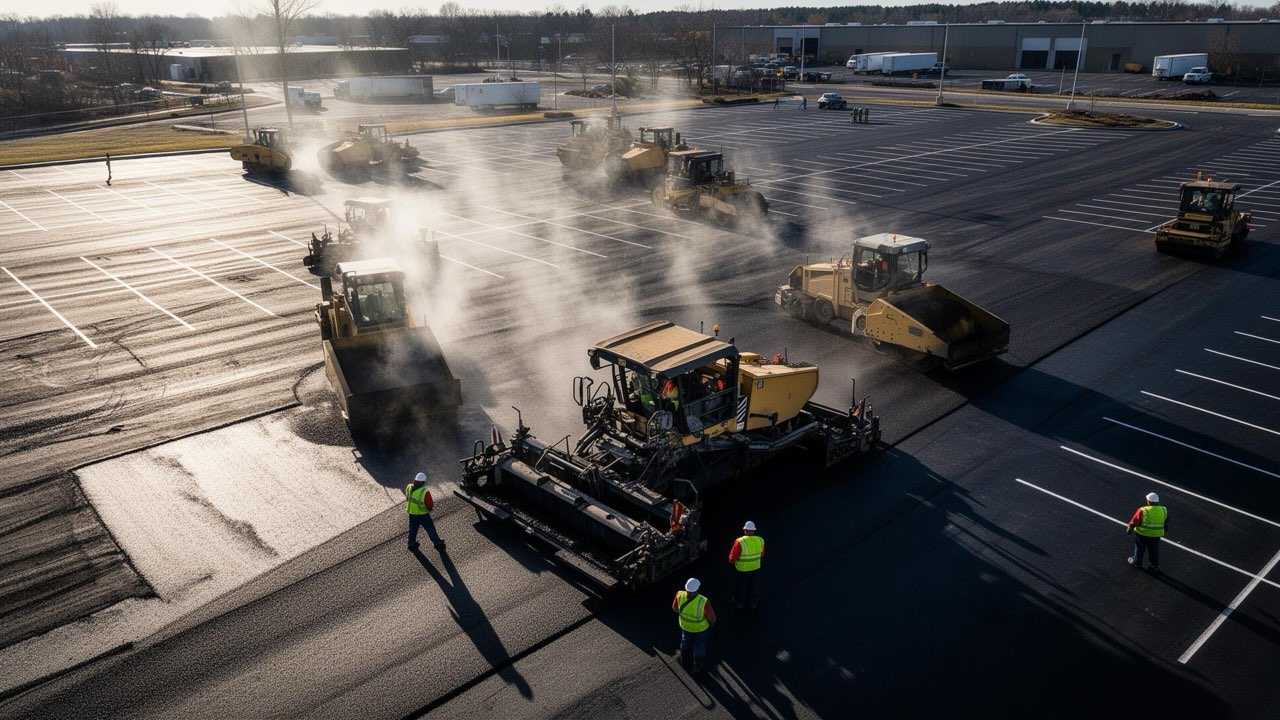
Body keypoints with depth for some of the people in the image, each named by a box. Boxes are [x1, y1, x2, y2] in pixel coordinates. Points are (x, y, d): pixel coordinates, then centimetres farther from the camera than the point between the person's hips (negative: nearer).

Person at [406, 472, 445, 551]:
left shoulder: (408, 488, -12)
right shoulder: (425, 492, -30)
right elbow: (430, 505, -22)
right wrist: (432, 504, 3)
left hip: (412, 513, 5)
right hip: (423, 514, -4)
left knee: (413, 529, 25)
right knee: (430, 529, 14)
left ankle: (411, 544, 39)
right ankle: (437, 543, 27)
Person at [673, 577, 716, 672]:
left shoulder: (680, 595, -31)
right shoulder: (704, 602, -40)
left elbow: (675, 608, -9)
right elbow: (711, 617, -23)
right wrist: (712, 622, 1)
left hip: (685, 626, 3)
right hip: (700, 628, -3)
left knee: (685, 643, 33)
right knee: (699, 646, 26)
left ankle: (686, 660, 59)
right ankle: (697, 666, 49)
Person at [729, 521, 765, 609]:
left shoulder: (740, 542, -29)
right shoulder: (760, 540, -15)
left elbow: (733, 557, -21)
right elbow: (761, 554, 2)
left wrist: (731, 561, 0)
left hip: (742, 569, -3)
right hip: (756, 568, 4)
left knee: (740, 586, 20)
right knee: (754, 586, 25)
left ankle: (739, 603, 39)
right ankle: (753, 603, 42)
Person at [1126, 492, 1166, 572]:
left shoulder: (1143, 511, -22)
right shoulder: (1164, 510, -8)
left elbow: (1134, 522, -15)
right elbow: (1166, 522, 9)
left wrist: (1129, 529, 2)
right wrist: (1165, 529, 26)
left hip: (1142, 534, -3)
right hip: (1156, 535, 3)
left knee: (1139, 549, 18)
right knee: (1154, 551, 19)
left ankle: (1136, 562, 34)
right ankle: (1155, 566, 29)